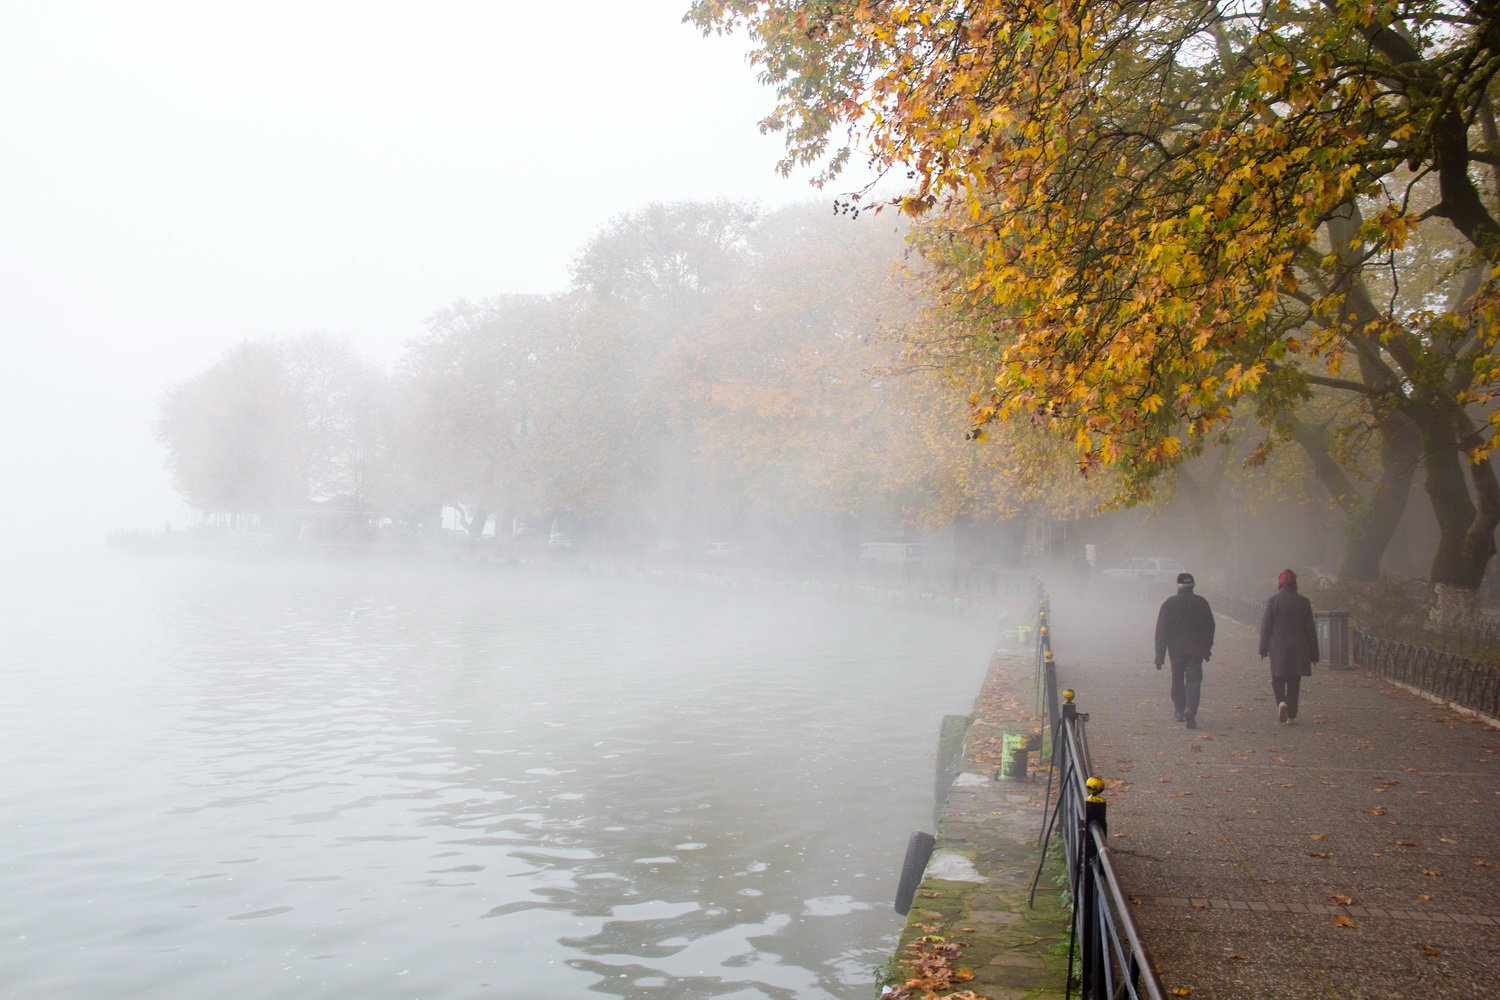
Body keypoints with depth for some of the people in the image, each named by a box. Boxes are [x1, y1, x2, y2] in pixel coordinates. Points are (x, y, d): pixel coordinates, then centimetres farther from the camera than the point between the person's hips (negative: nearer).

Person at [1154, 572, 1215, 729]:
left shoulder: (1169, 603, -4)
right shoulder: (1201, 603, 1)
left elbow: (1161, 630, -7)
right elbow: (1210, 627, 9)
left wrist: (1160, 655, -5)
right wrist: (1207, 648, 20)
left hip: (1176, 649, 0)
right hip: (1196, 650, 0)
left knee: (1177, 680, 15)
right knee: (1194, 681, -1)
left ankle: (1179, 711, 25)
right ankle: (1190, 711, -19)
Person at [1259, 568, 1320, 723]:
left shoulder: (1273, 600, -6)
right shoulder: (1304, 602, 1)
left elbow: (1266, 626, -5)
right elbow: (1310, 629, 4)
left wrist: (1263, 648, 3)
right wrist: (1313, 652, 10)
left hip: (1278, 648, -2)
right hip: (1299, 648, 2)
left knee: (1278, 679, 7)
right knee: (1294, 682, 9)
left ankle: (1281, 701, -19)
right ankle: (1291, 715, 11)